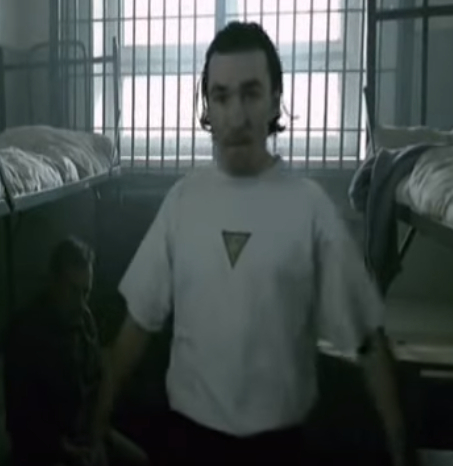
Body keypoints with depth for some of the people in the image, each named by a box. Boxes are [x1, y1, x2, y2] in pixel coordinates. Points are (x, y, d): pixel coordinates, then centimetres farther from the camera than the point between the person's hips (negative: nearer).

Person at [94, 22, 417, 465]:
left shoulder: (310, 205, -12)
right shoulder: (182, 198, -4)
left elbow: (367, 337, -9)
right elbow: (141, 317, 1)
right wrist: (101, 410, 2)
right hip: (190, 429, 2)